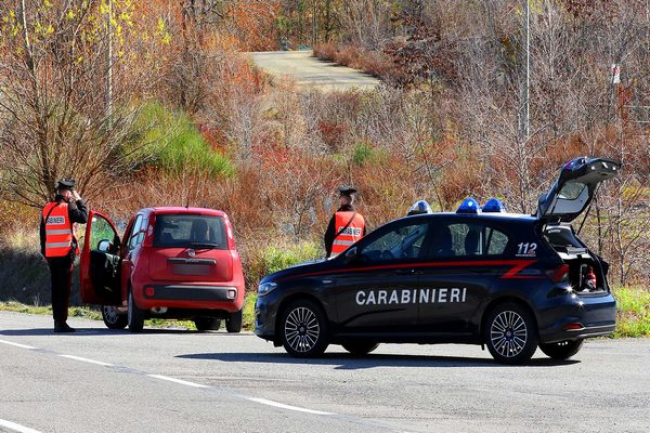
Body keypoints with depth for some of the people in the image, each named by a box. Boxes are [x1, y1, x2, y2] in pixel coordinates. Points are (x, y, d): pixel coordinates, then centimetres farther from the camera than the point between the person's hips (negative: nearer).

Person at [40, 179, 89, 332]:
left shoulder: (47, 209, 11)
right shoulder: (68, 207, -10)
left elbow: (43, 232, 15)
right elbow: (83, 217, -12)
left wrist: (44, 251, 20)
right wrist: (79, 201, -1)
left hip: (51, 254, 6)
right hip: (65, 253, -6)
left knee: (56, 287, 12)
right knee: (64, 288, -4)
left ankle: (57, 320, 14)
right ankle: (61, 321, -8)